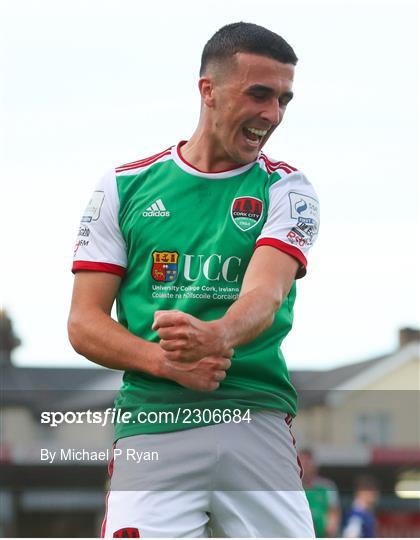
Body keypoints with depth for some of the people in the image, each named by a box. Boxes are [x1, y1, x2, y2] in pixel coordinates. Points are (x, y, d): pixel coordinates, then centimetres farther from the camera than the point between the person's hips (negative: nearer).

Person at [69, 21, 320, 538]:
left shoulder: (285, 188, 9)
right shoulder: (123, 188, 10)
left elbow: (266, 290, -10)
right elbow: (84, 323, 7)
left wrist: (217, 336, -33)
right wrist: (168, 362, -12)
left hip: (258, 422, 1)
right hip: (150, 424, 0)